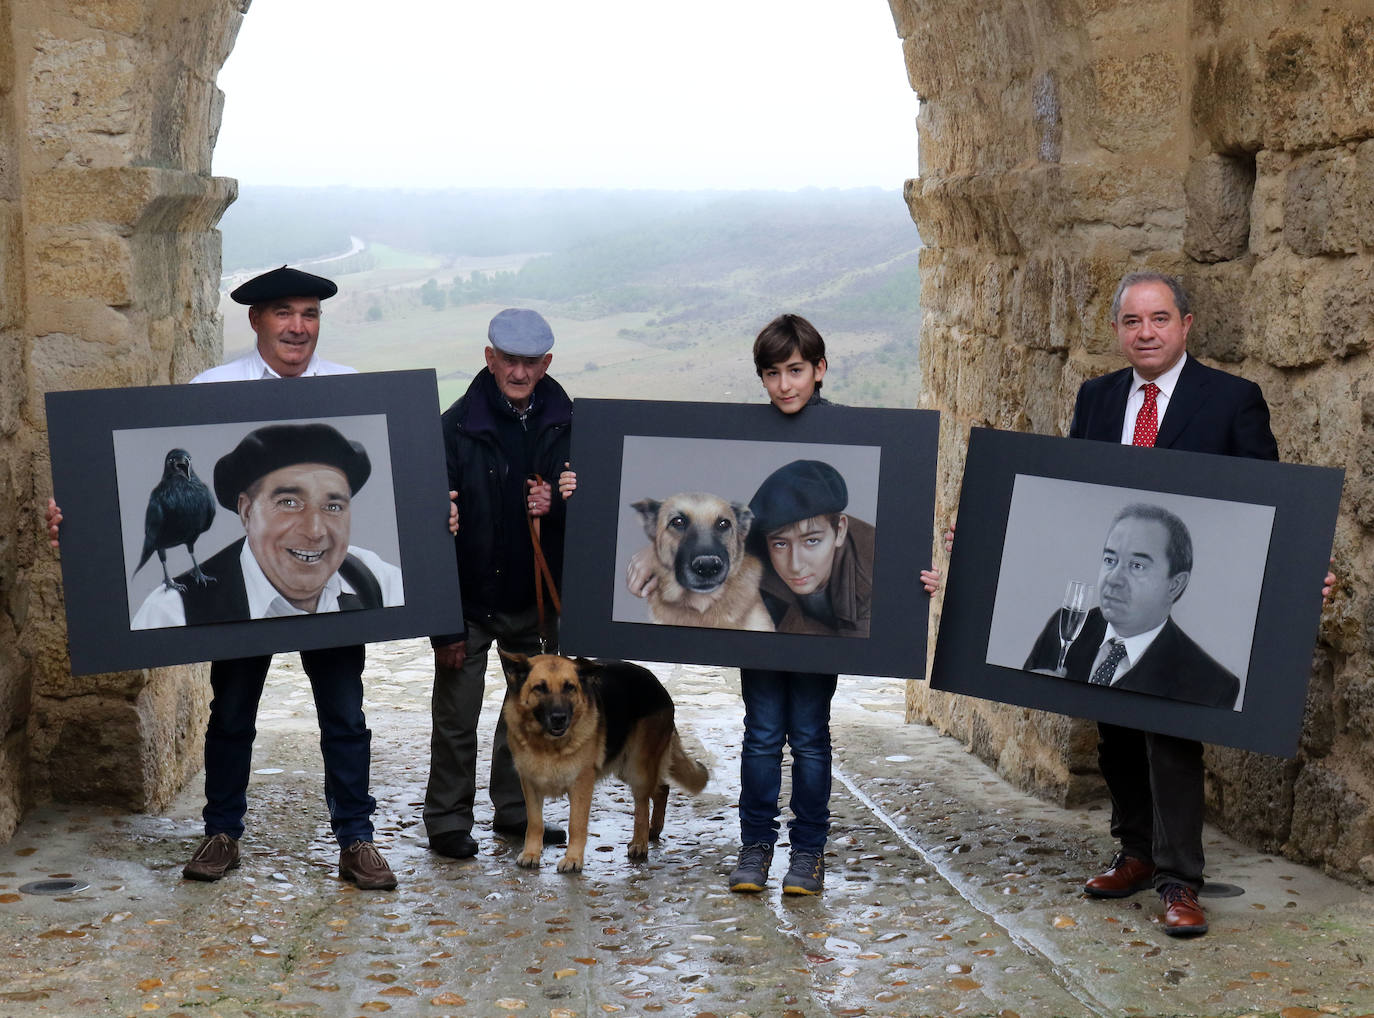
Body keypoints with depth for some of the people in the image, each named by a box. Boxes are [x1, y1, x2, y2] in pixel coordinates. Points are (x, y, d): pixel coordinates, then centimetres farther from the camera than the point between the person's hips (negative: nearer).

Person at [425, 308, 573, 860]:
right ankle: (447, 822, 17)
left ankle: (516, 810, 30)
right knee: (456, 719, 3)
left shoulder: (566, 425, -1)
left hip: (536, 598, 4)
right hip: (470, 600, -3)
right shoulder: (456, 426, -10)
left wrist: (555, 505, -17)